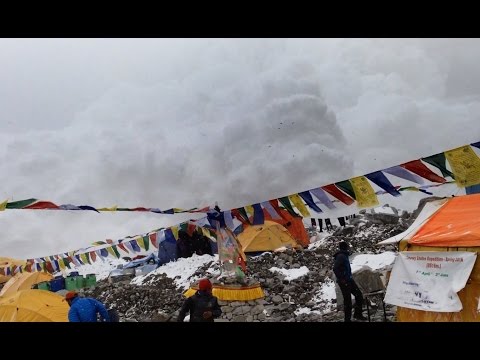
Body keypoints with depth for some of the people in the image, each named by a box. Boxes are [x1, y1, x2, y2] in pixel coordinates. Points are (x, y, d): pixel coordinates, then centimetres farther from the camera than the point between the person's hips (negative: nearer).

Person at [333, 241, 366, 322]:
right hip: (344, 282, -10)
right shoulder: (340, 256, -17)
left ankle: (358, 314, 24)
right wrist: (341, 279, -21)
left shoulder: (344, 255, 13)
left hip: (349, 280, 10)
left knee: (359, 295, 12)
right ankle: (347, 318, 9)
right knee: (347, 300, -3)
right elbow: (335, 269, -25)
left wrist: (349, 277, 17)